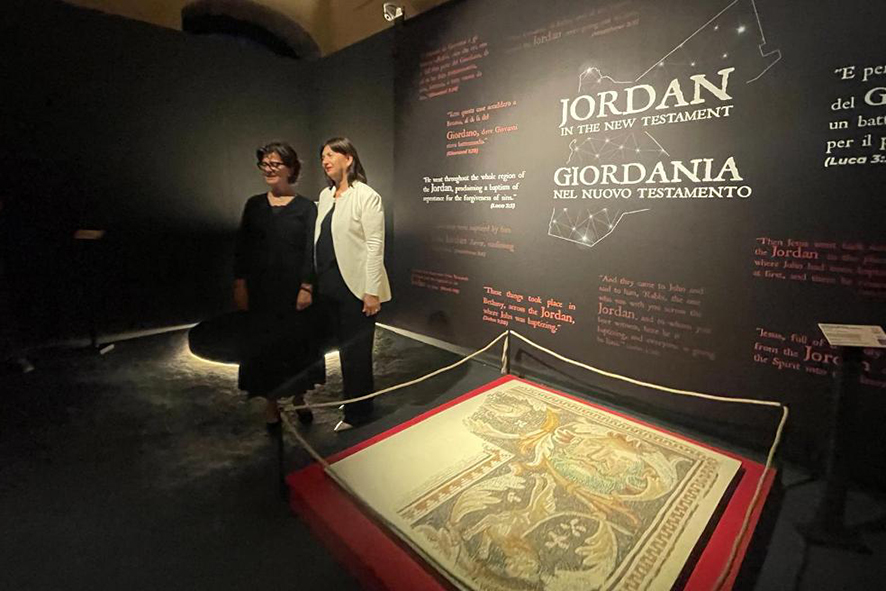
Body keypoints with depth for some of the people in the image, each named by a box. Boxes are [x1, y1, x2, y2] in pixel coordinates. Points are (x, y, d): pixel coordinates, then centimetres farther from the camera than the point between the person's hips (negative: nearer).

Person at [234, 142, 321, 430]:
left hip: (294, 288, -2)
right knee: (264, 344, 7)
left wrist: (306, 287, -13)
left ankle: (299, 399, 27)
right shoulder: (254, 205, 7)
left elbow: (311, 250, -6)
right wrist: (240, 284, 0)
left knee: (297, 342, 7)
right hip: (260, 289, 3)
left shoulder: (306, 207, -2)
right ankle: (271, 404, 23)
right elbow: (241, 247, 7)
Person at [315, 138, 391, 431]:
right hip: (329, 286, 7)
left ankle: (356, 412, 20)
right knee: (344, 347, 17)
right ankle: (356, 398, 36)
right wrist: (315, 281, 11)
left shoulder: (366, 196, -9)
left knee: (355, 351, 3)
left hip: (355, 288, -7)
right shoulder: (325, 195, 13)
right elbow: (320, 241, 14)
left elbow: (375, 246, -14)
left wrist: (372, 291, -18)